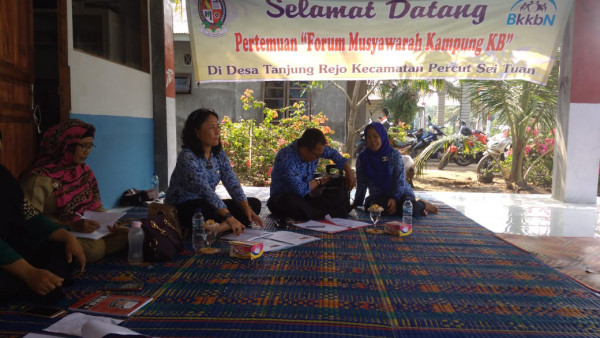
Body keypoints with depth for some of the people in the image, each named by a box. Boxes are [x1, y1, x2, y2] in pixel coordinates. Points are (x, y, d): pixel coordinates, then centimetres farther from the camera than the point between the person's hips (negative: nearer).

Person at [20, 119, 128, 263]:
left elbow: (95, 205, 11)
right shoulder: (41, 177, -15)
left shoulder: (84, 171, 9)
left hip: (85, 231, 7)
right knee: (94, 249, -33)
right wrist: (71, 225, -29)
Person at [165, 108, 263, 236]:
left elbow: (233, 184, -5)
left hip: (208, 205, 8)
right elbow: (204, 190, -30)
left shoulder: (219, 154, 3)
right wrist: (229, 217, -36)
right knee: (207, 208, -42)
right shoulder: (187, 157, -20)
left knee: (254, 203, -8)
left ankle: (220, 228, -26)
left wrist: (247, 209, -20)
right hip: (182, 210, -8)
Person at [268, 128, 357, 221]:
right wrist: (318, 181, -12)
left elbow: (332, 153, 16)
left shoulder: (314, 148, -6)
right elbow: (300, 190, -30)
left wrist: (349, 171, 9)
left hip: (306, 195, 6)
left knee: (339, 196, -15)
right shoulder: (287, 158, -28)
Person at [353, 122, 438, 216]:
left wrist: (394, 198, -23)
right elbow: (361, 184, 6)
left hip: (400, 194, -2)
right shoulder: (362, 158, 4)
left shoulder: (394, 154, -3)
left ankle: (423, 205, 2)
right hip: (378, 197, 2)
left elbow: (400, 180, -9)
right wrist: (356, 205, 1)